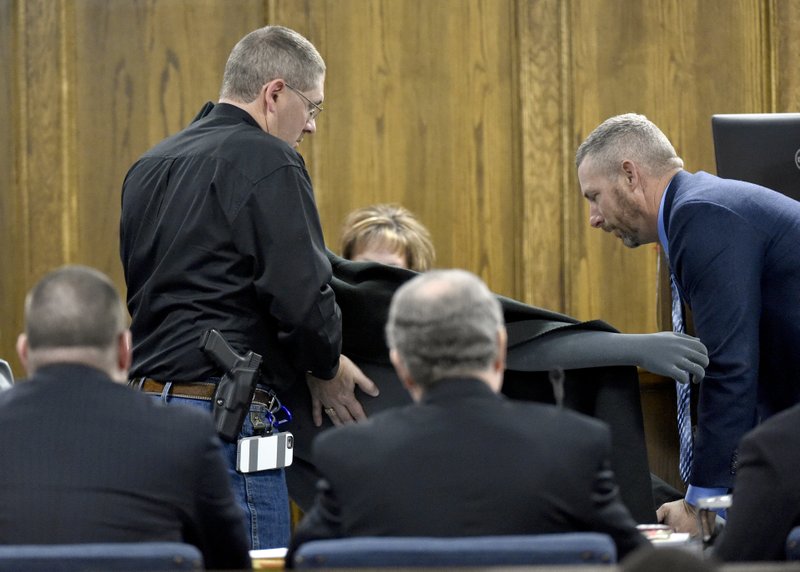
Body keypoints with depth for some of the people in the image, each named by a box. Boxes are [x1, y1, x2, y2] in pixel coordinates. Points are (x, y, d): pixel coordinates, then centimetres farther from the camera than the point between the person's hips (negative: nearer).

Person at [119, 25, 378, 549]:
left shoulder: (148, 168, 17)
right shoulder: (268, 161, -9)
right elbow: (301, 294, -16)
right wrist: (327, 369, 3)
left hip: (146, 401, 9)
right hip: (225, 415, -8)